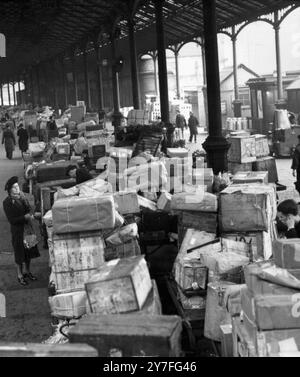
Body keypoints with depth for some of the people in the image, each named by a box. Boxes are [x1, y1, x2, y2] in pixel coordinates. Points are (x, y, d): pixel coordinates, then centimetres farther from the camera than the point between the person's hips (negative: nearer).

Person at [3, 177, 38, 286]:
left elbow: (28, 209, 11)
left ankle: (27, 272, 33)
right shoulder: (7, 202, -13)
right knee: (19, 253, 4)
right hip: (17, 230, -6)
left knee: (29, 251, 15)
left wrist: (30, 216, -12)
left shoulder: (21, 197, 5)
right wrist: (25, 217, -21)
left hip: (27, 228, 6)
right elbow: (11, 220, -16)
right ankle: (20, 275, 18)